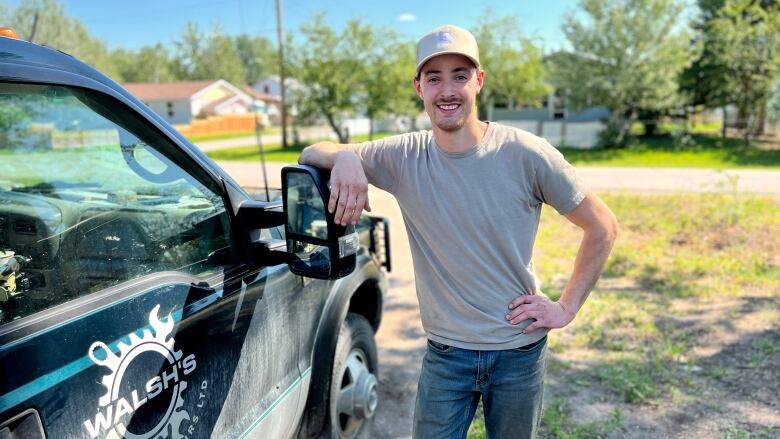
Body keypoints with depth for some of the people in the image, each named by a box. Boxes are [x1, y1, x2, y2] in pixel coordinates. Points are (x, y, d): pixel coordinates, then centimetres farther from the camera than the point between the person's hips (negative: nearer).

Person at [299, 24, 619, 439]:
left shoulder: (525, 153, -14)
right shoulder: (403, 157, -8)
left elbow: (603, 226, -4)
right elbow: (310, 153, -2)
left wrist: (567, 307, -6)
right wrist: (344, 157, -24)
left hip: (520, 353, 0)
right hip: (445, 354, 1)